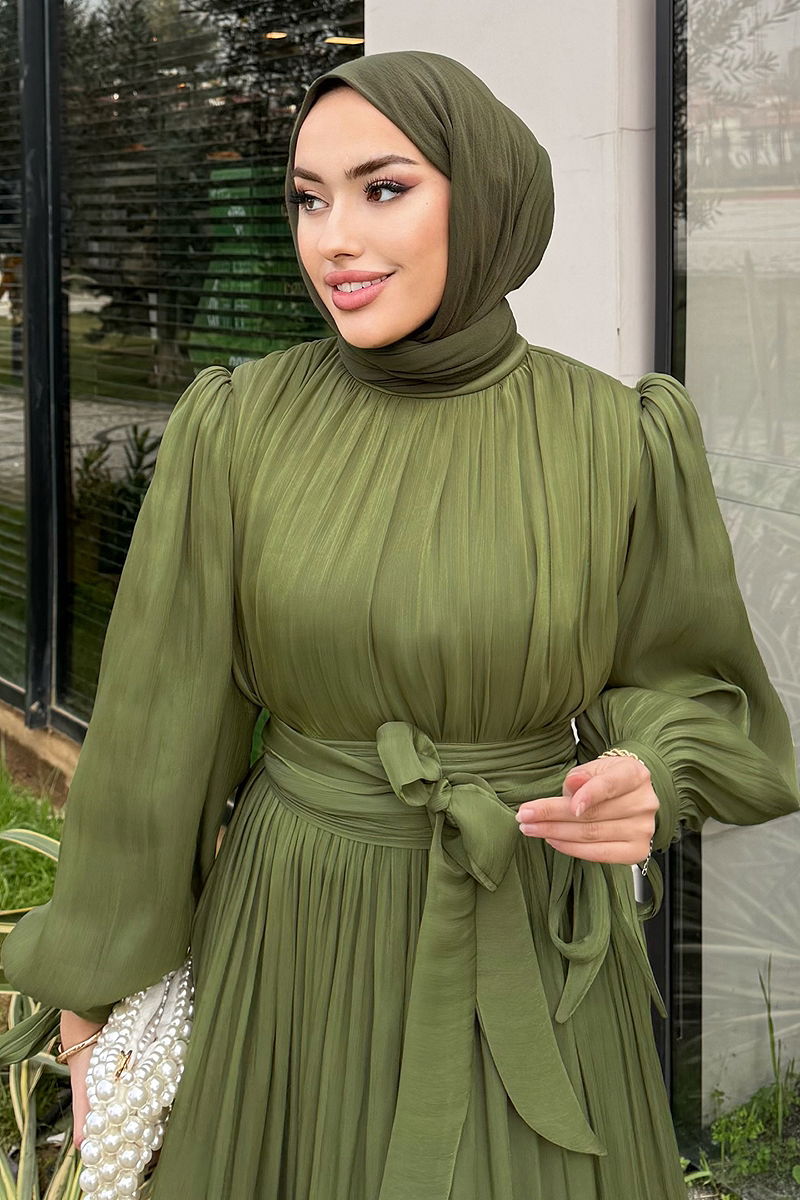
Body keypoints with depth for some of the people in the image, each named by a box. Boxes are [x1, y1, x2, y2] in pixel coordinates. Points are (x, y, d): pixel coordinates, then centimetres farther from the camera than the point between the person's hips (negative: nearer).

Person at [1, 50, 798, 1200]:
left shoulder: (618, 439, -9)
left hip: (530, 950, 0)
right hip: (297, 942, 1)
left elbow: (686, 675, 4)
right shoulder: (237, 426, -7)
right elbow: (160, 710, -1)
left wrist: (647, 781, -19)